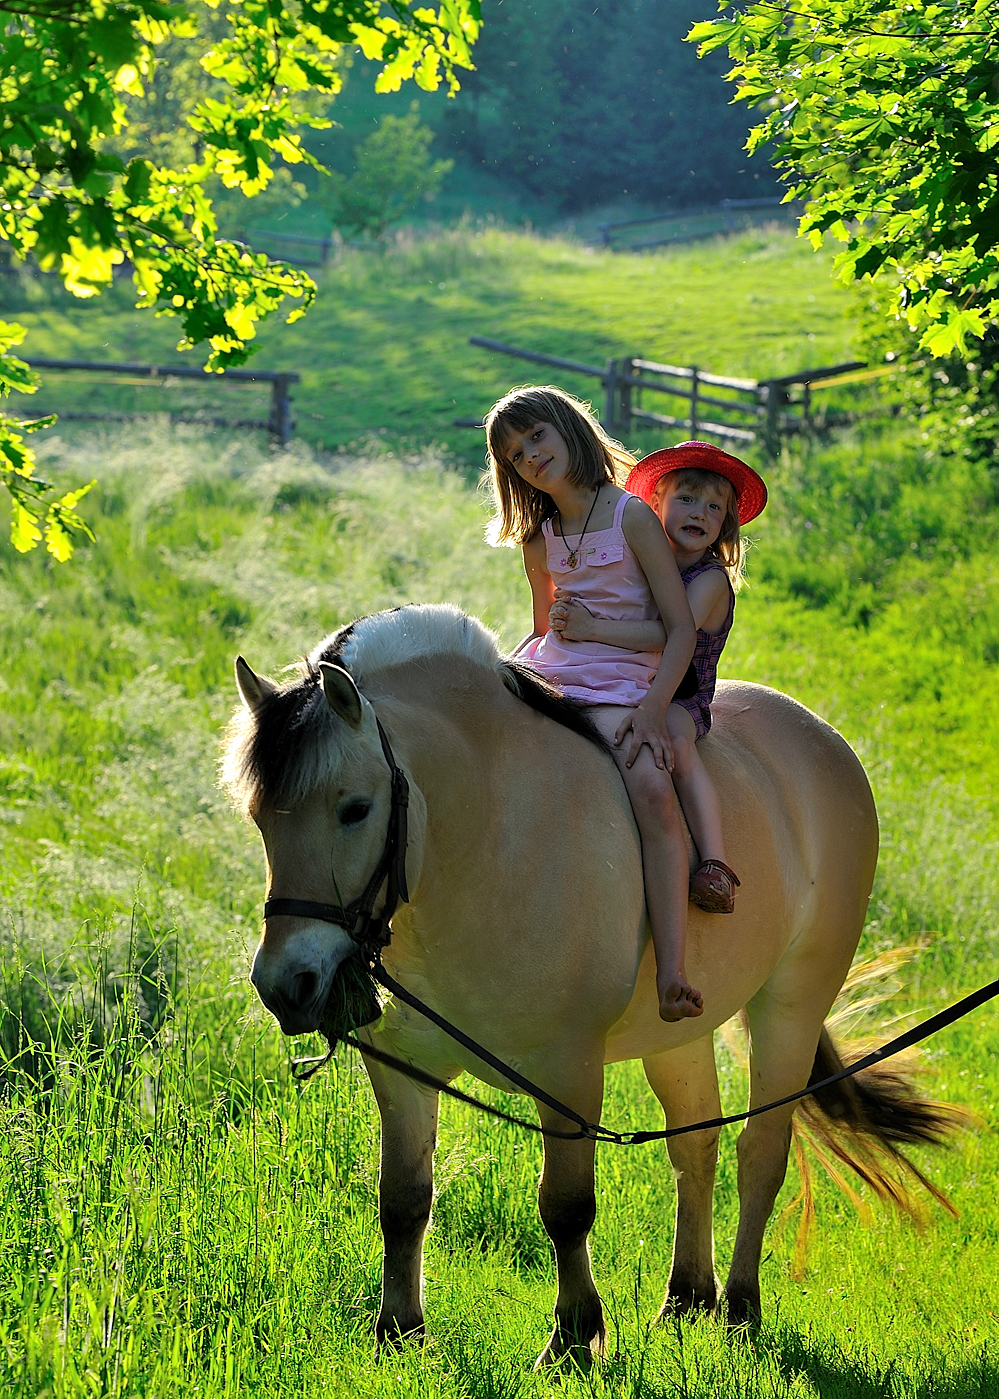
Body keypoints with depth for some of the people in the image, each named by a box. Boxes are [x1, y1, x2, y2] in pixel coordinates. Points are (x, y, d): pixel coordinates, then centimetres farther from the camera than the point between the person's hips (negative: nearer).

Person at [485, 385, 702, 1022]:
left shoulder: (632, 517, -4)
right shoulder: (539, 538, 15)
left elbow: (682, 629, -8)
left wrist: (653, 709, -22)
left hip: (619, 687, -7)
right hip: (547, 676, 7)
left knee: (653, 790, -33)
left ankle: (673, 975, -43)